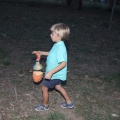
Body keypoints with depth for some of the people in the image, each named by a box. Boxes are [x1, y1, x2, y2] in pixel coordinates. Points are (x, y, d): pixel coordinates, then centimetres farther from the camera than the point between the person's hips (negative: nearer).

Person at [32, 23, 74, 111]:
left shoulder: (60, 48, -31)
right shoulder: (57, 45, -1)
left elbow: (63, 63, -34)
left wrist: (51, 72, -35)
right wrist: (42, 53, 14)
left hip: (55, 74, -9)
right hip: (56, 74, 9)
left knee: (44, 88, 9)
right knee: (58, 87, 26)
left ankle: (45, 105, 32)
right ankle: (69, 103, 39)